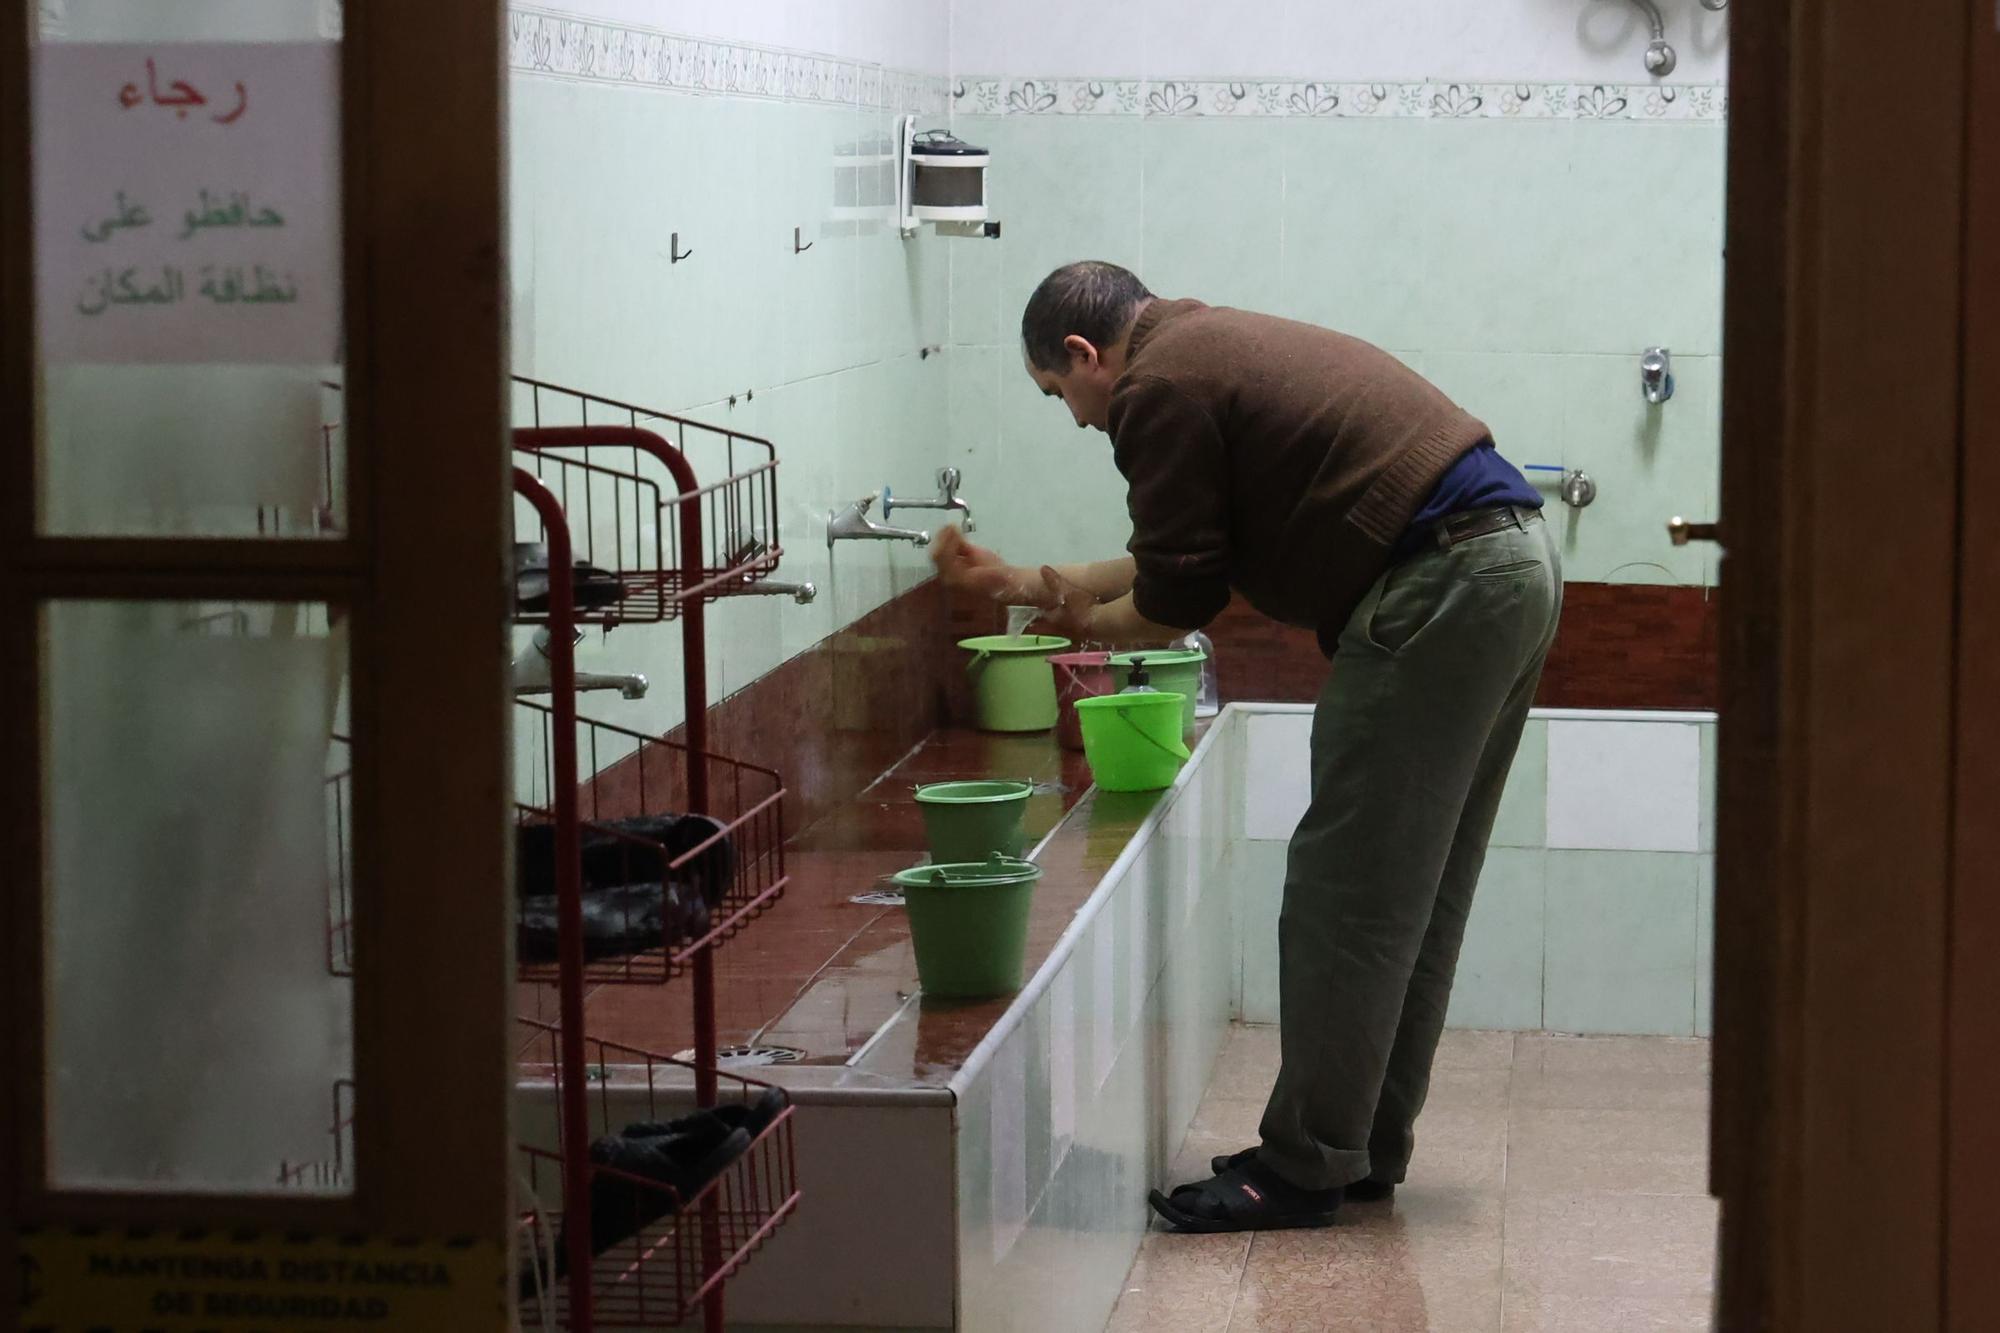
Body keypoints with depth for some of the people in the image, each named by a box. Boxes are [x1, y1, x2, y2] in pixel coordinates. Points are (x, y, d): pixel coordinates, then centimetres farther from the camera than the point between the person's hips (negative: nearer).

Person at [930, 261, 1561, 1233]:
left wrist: (1089, 624, 16)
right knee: (1415, 895, 14)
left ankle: (1305, 1169, 1)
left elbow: (1178, 601, -5)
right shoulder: (1216, 346, 24)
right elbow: (1192, 557, 30)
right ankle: (1365, 1149, 22)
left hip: (1441, 588, -10)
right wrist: (1022, 584, 33)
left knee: (1345, 893, -4)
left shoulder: (1158, 389, -7)